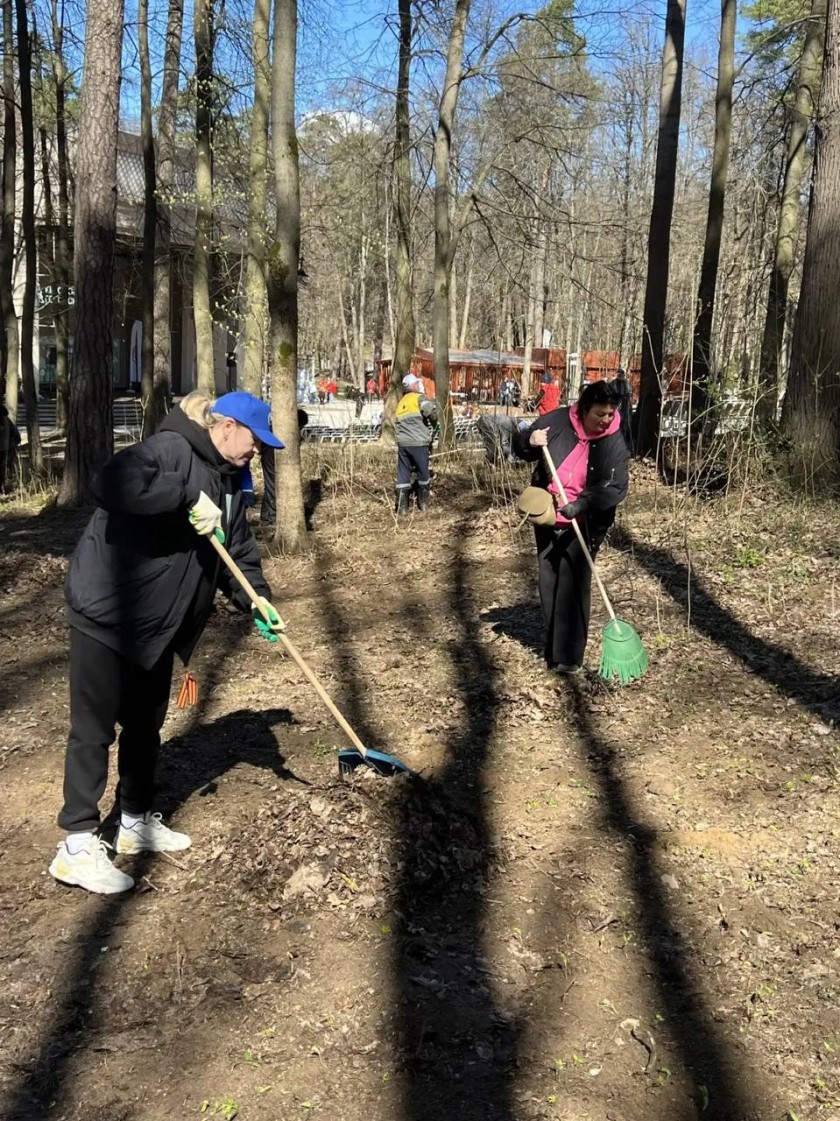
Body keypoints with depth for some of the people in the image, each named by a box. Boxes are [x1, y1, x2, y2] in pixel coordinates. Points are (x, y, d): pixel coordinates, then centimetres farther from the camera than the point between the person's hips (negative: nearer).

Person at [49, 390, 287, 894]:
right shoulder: (169, 450, -18)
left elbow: (238, 551, 11)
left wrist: (256, 597, -5)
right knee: (94, 729, -1)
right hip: (105, 613, -9)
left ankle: (137, 821, 34)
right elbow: (111, 485, -36)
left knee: (147, 724, 18)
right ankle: (78, 845, 8)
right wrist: (187, 498, -34)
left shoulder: (229, 482, 10)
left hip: (157, 624, 9)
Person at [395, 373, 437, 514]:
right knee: (423, 473, 10)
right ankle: (423, 503, 19)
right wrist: (433, 425, 1)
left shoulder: (401, 402, 20)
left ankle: (402, 506, 2)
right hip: (418, 442, -5)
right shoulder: (419, 397, -1)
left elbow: (399, 422, 16)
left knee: (403, 474, 6)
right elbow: (431, 411, -19)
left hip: (402, 443, 5)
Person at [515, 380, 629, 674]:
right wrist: (530, 442, -20)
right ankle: (553, 649, 25)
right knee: (549, 583, 10)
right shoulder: (557, 421, -7)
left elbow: (616, 487, -17)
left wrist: (581, 505, -31)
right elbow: (520, 448, 4)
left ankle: (569, 656, -2)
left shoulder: (614, 443, -11)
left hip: (584, 525, -3)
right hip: (547, 519, 3)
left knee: (572, 586, -8)